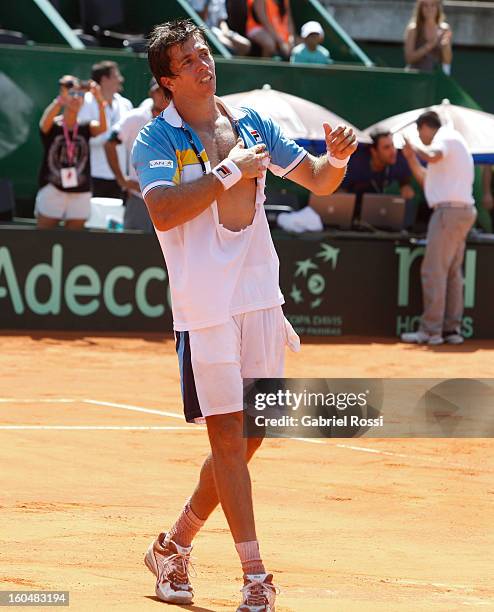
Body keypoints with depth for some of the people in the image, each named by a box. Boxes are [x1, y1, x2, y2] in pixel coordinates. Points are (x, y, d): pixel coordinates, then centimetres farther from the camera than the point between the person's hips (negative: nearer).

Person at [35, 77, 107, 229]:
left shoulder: (86, 128, 2)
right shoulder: (52, 126, -4)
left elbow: (102, 128, -20)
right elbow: (46, 119, -27)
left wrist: (100, 101, -40)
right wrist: (60, 100, -49)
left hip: (80, 195, 2)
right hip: (52, 192, -2)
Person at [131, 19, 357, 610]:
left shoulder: (251, 123, 10)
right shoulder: (156, 141, -5)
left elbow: (316, 180, 15)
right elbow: (163, 212, -21)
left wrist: (337, 159, -6)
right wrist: (229, 172, -20)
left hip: (261, 300, 5)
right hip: (206, 309, -5)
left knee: (248, 436, 8)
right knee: (228, 437, -6)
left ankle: (174, 546, 25)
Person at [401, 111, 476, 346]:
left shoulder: (446, 137, -3)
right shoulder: (453, 142, 26)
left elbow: (433, 156, -26)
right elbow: (428, 181, 31)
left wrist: (415, 149, -9)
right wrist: (411, 158, 27)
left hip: (449, 210, -10)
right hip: (464, 210, 10)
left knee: (434, 271, -10)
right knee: (452, 272, 9)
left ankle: (431, 330, -12)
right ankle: (452, 329, 8)